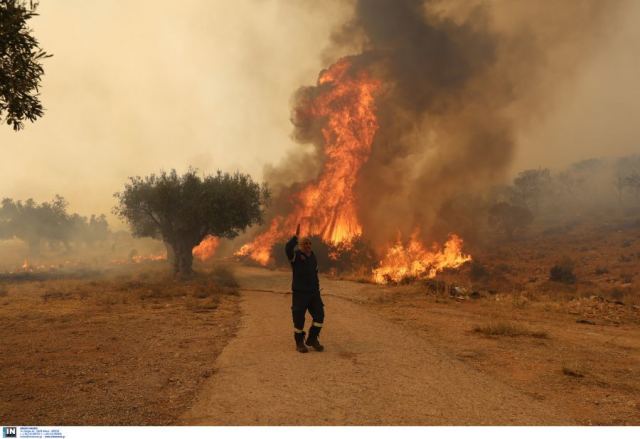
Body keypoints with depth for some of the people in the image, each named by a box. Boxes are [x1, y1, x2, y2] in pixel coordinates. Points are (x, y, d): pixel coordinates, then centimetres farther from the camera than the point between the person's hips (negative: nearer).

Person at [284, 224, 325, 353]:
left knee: (319, 315, -3)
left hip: (313, 292, 6)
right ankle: (299, 343, 17)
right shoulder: (295, 255, -8)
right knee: (299, 319, -1)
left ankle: (312, 339, 14)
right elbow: (288, 249, -31)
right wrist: (296, 236, -34)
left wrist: (317, 289, 16)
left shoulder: (312, 257, 11)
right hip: (299, 293, -5)